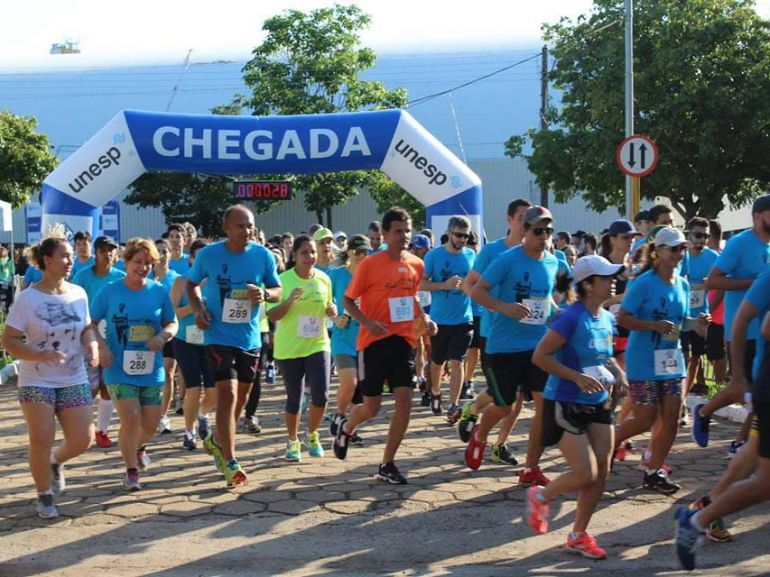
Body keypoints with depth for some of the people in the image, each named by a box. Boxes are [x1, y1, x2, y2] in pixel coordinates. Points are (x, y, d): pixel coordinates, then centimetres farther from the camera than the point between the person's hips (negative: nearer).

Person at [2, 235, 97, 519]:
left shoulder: (78, 293, 2)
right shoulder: (28, 298, -11)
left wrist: (91, 345, -8)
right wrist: (41, 355, -26)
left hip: (74, 380, 4)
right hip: (37, 381, -4)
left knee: (82, 439, -2)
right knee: (41, 441, -8)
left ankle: (55, 462, 33)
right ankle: (44, 496, 15)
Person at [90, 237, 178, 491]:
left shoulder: (159, 291, 1)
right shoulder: (109, 292, -3)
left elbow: (172, 323, 8)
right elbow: (91, 323, 3)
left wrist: (163, 336, -14)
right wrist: (102, 346, -13)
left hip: (151, 370, 3)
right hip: (119, 369, -2)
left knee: (150, 424, 7)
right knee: (131, 418, -13)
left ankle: (139, 447, 44)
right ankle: (131, 470, 7)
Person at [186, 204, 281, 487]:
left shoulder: (263, 256, -3)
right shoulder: (208, 255, -7)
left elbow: (278, 291, 5)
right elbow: (191, 284, 9)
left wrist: (264, 293, -18)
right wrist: (198, 308, -9)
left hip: (250, 338, 4)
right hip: (219, 336, -4)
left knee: (241, 397, 15)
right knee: (228, 394, -14)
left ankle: (216, 440, 41)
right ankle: (229, 462, -5)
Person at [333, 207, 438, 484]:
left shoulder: (416, 264, 5)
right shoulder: (370, 264, -11)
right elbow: (348, 300, -5)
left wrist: (424, 319, 4)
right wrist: (368, 322, -21)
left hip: (403, 341, 4)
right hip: (373, 342, -4)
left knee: (404, 402, -6)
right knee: (372, 408, 2)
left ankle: (387, 465, 6)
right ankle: (346, 427, 37)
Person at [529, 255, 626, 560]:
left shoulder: (607, 319, 5)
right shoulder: (571, 317, -18)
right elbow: (540, 356, -19)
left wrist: (617, 372, 2)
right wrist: (578, 378, -23)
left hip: (599, 404, 8)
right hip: (566, 405, -8)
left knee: (601, 473, 5)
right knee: (586, 474, -10)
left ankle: (578, 535, 21)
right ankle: (541, 496, 20)